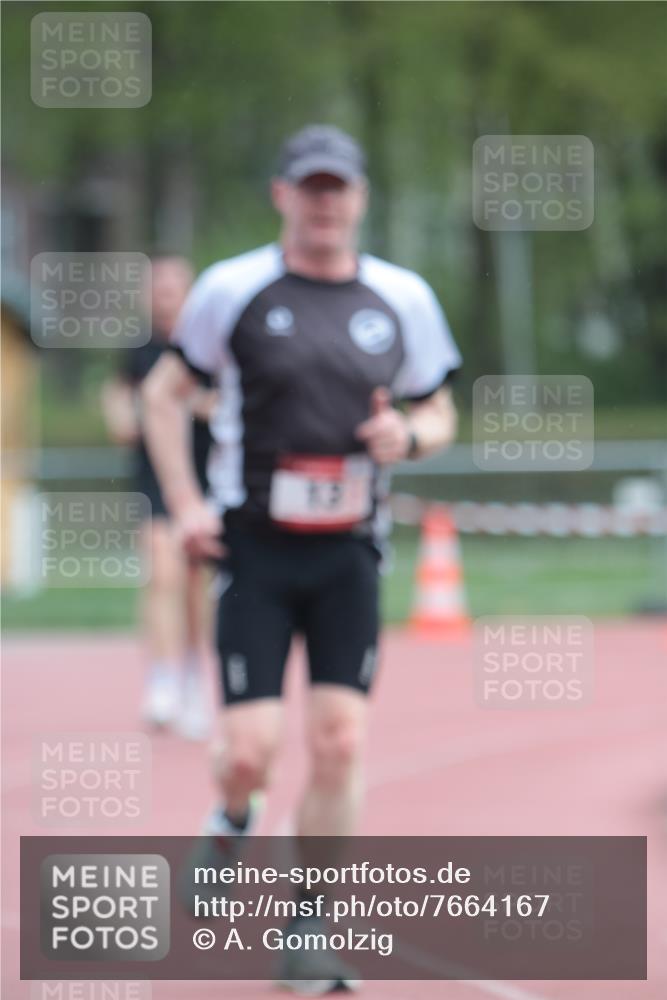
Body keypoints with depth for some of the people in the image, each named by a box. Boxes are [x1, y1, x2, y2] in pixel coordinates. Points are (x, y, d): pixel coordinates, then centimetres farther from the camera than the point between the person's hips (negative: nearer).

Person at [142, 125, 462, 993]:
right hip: (255, 547, -2)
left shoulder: (402, 298, 5)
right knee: (252, 749, -10)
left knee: (340, 742, -6)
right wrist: (186, 505, -3)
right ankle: (232, 823, 27)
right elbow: (164, 394, 8)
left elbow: (439, 412, 16)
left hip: (348, 553, 2)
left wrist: (408, 435, -8)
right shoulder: (233, 289, -2)